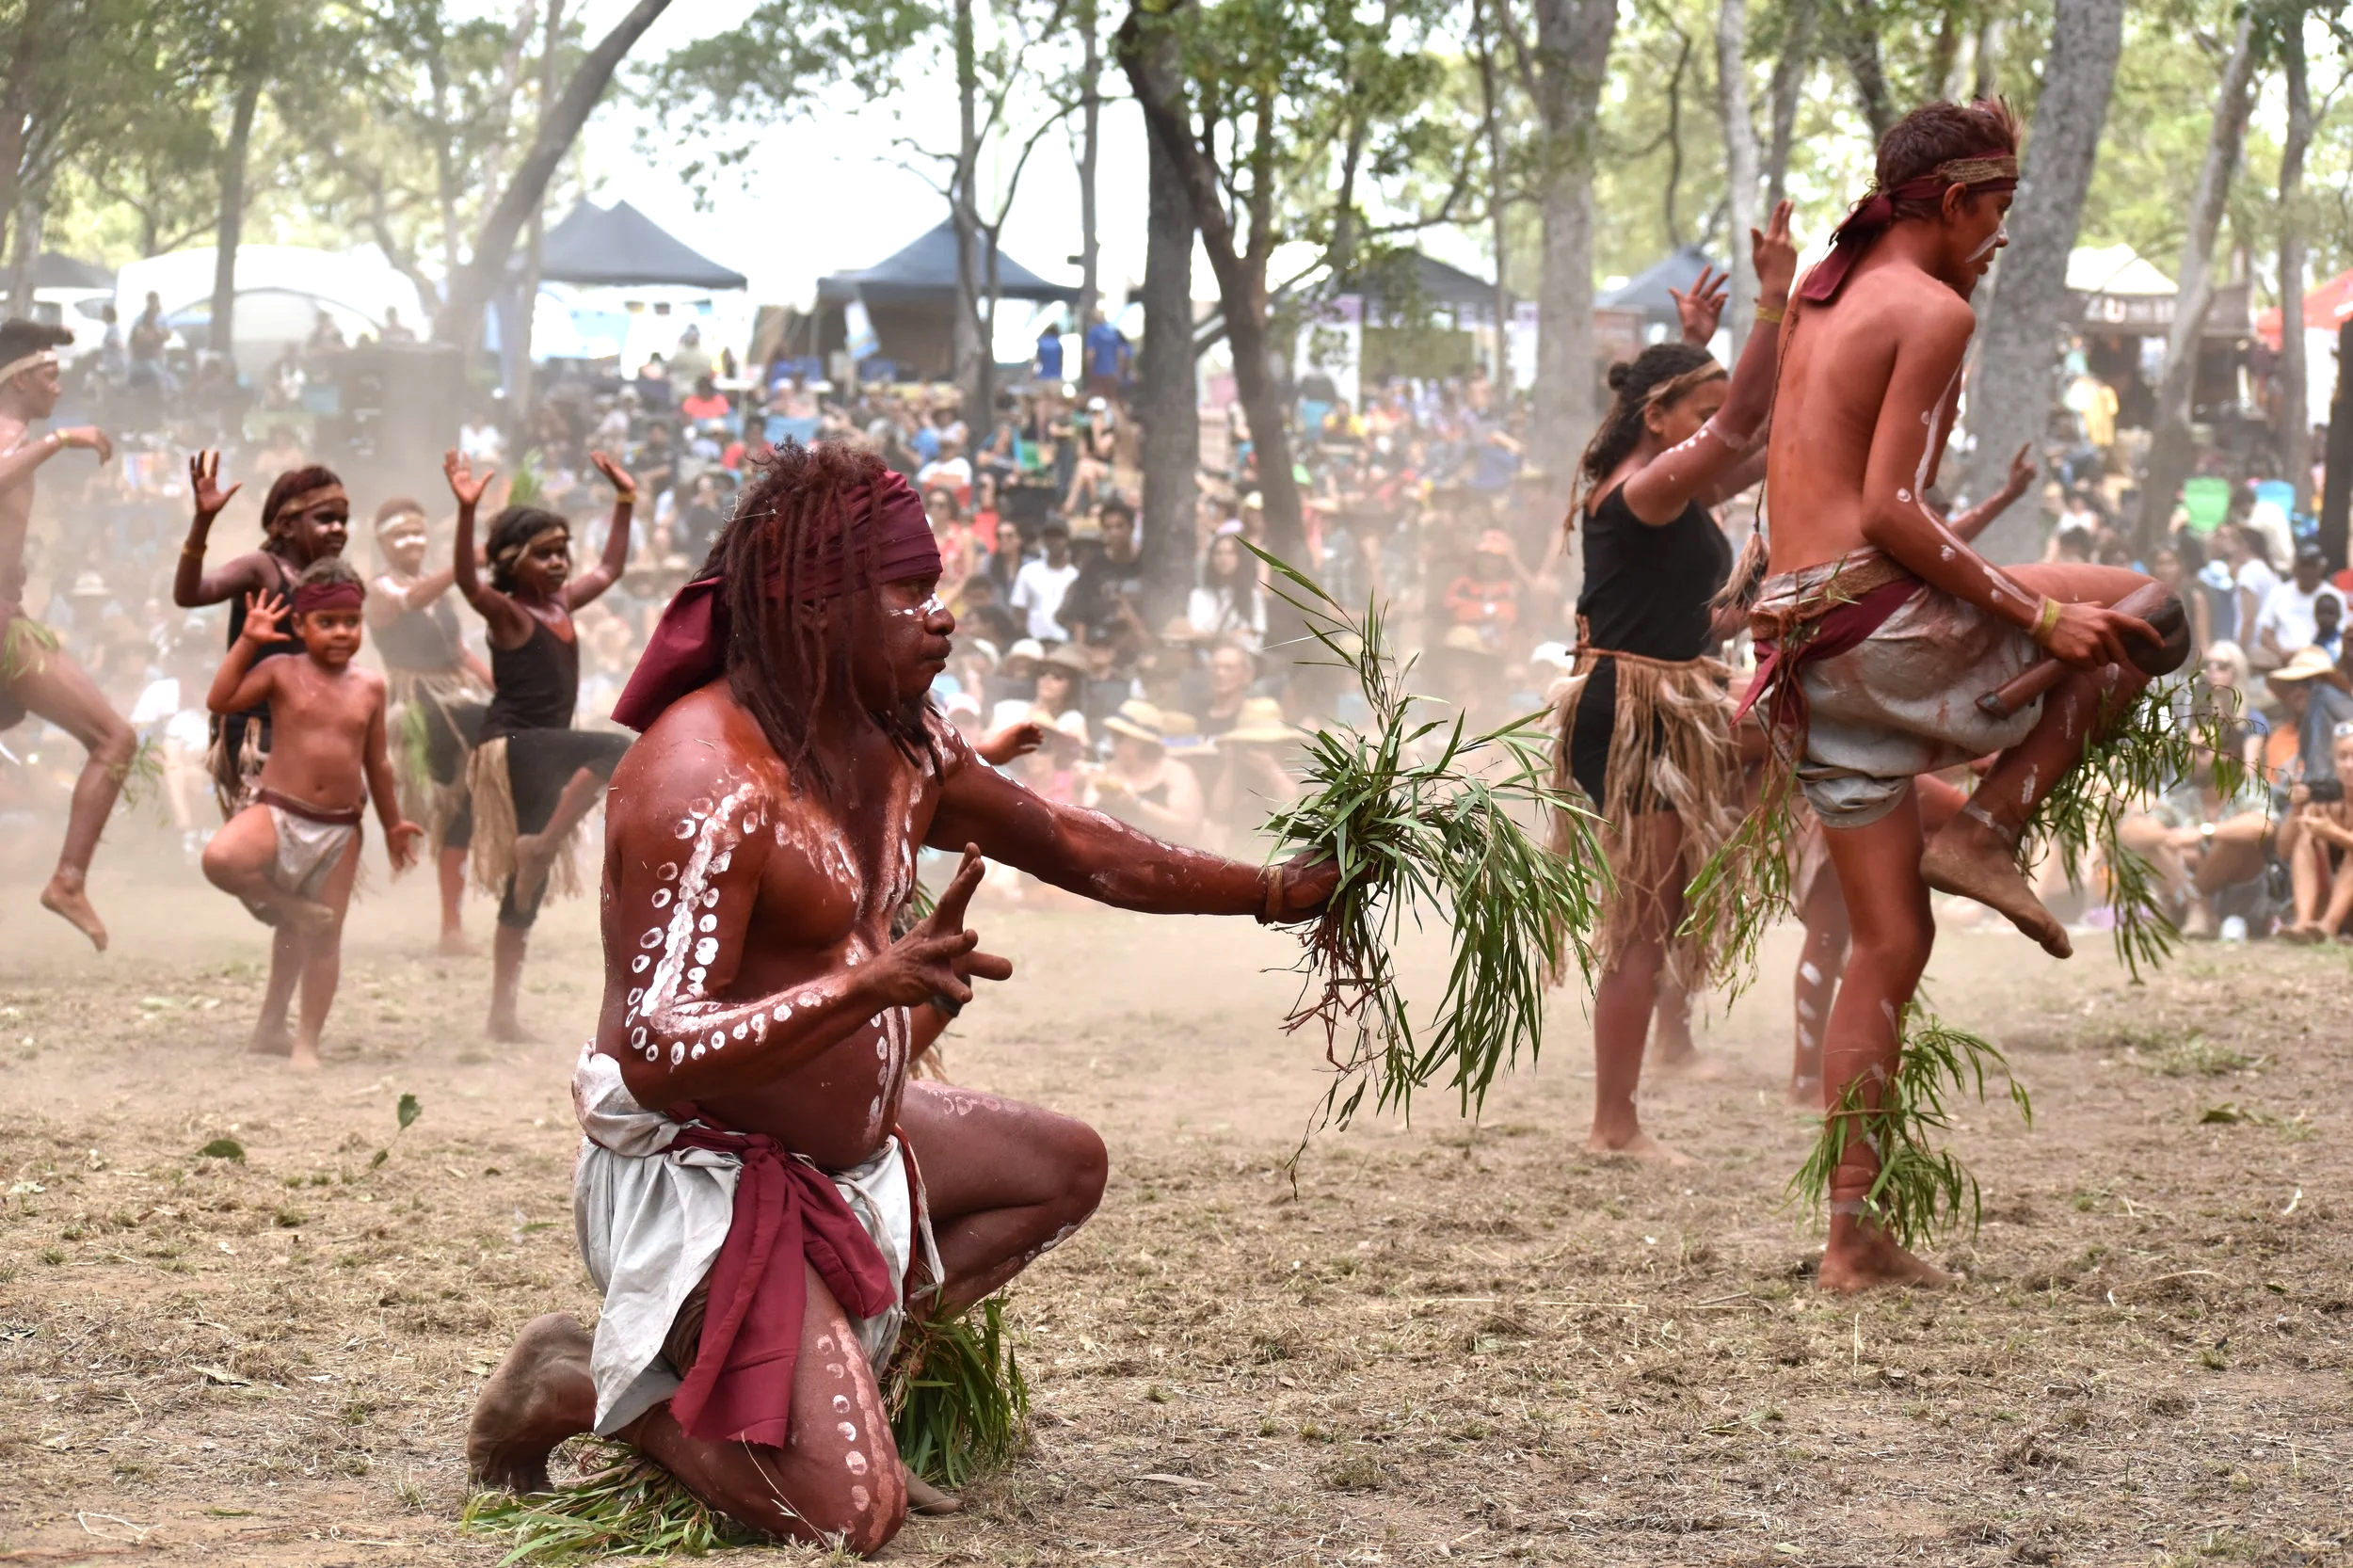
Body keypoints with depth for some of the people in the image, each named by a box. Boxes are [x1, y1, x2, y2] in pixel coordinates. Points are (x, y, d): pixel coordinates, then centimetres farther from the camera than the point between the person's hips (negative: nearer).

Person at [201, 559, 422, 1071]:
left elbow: (376, 762, 16)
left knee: (324, 937, 3)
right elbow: (219, 701, -16)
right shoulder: (282, 672, -3)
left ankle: (307, 1042, 12)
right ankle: (286, 907, -6)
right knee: (221, 860, -33)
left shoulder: (370, 686, 7)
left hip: (339, 827, 3)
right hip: (277, 811, -3)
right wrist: (247, 641, -19)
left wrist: (393, 824, 20)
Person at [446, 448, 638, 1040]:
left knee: (526, 892, 7)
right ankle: (543, 846, -22)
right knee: (618, 749, -31)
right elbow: (467, 581, -30)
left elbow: (610, 568, 30)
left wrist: (625, 501, 28)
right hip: (512, 746, -8)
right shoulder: (507, 611, -9)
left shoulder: (561, 602, 14)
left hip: (544, 755, 8)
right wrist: (466, 512, -42)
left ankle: (503, 1013, 9)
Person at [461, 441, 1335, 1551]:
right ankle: (584, 1385, 3)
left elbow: (1066, 845, 19)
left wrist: (1273, 894, 21)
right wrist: (876, 982, -44)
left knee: (1063, 1168, 21)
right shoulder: (707, 779, -27)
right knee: (852, 1517, -19)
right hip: (705, 1177, -10)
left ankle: (830, 1362, 11)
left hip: (847, 1145, 10)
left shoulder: (898, 746, 3)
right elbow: (657, 1054, -34)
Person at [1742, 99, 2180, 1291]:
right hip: (1876, 619, -9)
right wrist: (2039, 617, -14)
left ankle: (1851, 1237, 9)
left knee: (1889, 944, 12)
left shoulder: (1825, 300, 19)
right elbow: (1889, 511, -16)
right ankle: (1986, 831, 1)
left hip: (1803, 645, 9)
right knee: (2145, 618, 9)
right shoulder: (1932, 310, -8)